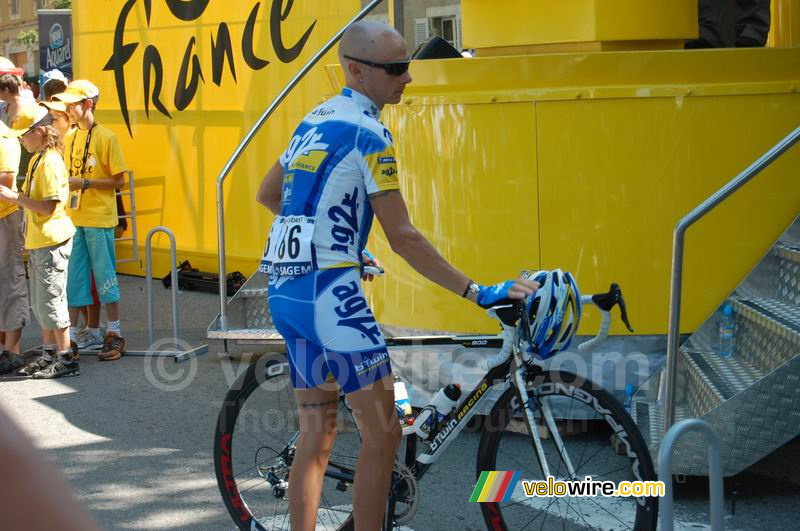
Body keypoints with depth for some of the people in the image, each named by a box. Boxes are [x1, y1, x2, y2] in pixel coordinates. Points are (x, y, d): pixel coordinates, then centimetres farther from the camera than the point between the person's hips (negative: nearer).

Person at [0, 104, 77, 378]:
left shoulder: (50, 162, -17)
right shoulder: (37, 159, 14)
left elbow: (49, 206, -22)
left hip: (51, 242, -10)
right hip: (38, 242, 10)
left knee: (51, 300, -5)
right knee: (40, 303, 15)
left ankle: (66, 359, 1)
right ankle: (49, 354, 24)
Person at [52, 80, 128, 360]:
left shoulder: (105, 138, -8)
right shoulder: (69, 138, 11)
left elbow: (118, 180, -10)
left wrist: (84, 183, -18)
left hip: (99, 220, -6)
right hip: (73, 218, 6)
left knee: (105, 276, 0)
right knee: (73, 277, 6)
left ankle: (114, 334, 9)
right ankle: (71, 335, 11)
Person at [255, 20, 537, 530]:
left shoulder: (316, 119, 14)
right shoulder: (368, 132, -12)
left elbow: (266, 194, 25)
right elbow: (403, 238, -16)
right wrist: (478, 292, -15)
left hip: (285, 291, 9)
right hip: (329, 292, -9)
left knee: (316, 433, 14)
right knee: (383, 434, -1)